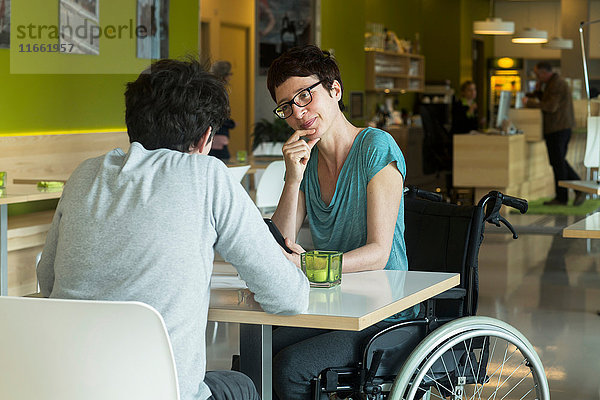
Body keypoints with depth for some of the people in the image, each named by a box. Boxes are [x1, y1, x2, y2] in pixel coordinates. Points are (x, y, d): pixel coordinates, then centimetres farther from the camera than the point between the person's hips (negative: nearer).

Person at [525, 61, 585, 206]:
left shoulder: (556, 84, -16)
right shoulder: (554, 82, 18)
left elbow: (551, 107, -22)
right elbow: (547, 101, 22)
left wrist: (530, 103, -17)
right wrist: (538, 91, 8)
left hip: (557, 129, -11)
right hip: (563, 128, 11)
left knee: (558, 163, -3)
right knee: (560, 162, 15)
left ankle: (561, 197, 4)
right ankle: (580, 189, 12)